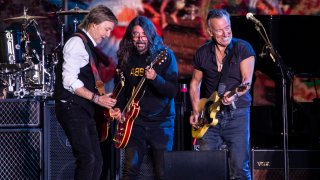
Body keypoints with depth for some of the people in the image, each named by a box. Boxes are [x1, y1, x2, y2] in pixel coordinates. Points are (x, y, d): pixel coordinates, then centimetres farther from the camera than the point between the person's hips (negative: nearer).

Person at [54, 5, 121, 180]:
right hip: (72, 108, -10)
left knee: (96, 160, 6)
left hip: (84, 109, 10)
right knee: (87, 159, -17)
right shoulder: (77, 42, -11)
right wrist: (96, 98, -20)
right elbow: (69, 81, -19)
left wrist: (107, 106, 13)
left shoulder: (88, 46, 19)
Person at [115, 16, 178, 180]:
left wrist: (155, 78, -30)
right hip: (134, 121, 3)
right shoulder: (126, 57, 4)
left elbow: (173, 91, -14)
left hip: (161, 122, -3)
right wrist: (120, 110, 2)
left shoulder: (165, 56, -7)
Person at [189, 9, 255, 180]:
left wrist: (235, 94, -31)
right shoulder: (202, 53, 7)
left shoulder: (243, 48, -3)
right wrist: (196, 111, 5)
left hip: (237, 114, -3)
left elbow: (247, 80, -11)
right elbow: (195, 83, 17)